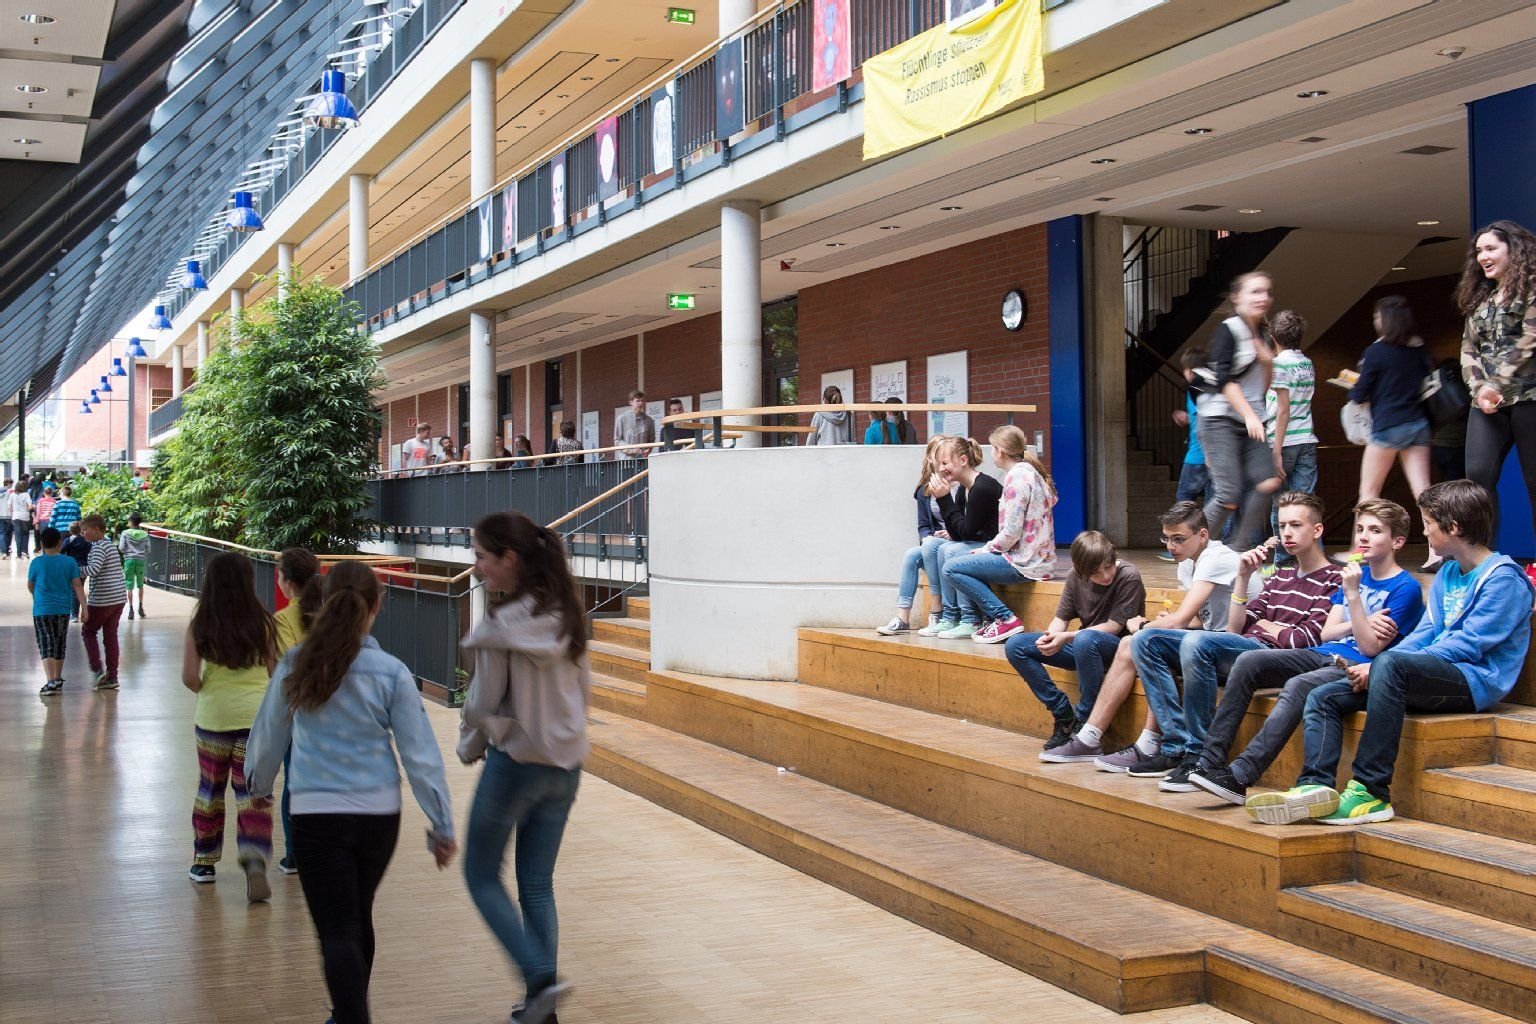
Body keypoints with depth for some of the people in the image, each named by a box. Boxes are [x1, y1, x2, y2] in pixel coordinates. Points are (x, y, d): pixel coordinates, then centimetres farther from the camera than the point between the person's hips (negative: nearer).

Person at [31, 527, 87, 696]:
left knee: (46, 648, -7)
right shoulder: (70, 562, -2)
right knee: (59, 647, 17)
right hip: (63, 611, 3)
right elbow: (77, 586, -4)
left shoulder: (36, 563, -5)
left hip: (42, 611, -3)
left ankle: (51, 682, -22)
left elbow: (30, 587, 8)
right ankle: (58, 680, 28)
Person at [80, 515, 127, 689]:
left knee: (88, 630, 9)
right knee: (110, 635, 10)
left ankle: (97, 669, -2)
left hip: (102, 599, -8)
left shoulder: (98, 547, -13)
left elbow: (93, 569, -27)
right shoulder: (111, 545, 15)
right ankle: (111, 676, 9)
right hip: (119, 596, 8)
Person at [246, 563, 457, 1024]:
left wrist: (258, 785, 29)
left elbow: (267, 737, 8)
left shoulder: (295, 666, -5)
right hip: (379, 815, 2)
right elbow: (421, 756, -6)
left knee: (338, 932, -1)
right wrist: (442, 826, 2)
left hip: (317, 816, -2)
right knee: (358, 918, 23)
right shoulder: (391, 673, -7)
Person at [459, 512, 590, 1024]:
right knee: (538, 886, 15)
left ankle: (540, 977, -4)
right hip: (565, 765, 6)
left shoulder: (501, 624, -18)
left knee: (482, 875, 11)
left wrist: (469, 745, 6)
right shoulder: (565, 615, 2)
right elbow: (583, 685, 9)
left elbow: (483, 701, -12)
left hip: (515, 762, -6)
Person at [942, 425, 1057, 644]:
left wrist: (987, 549, -4)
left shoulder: (1017, 476, -16)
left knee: (952, 568, -9)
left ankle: (1006, 619, -9)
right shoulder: (1029, 472, 15)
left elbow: (1011, 533, -21)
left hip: (1024, 562, -11)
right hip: (1036, 557, 11)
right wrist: (989, 548, 13)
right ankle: (970, 621, 16)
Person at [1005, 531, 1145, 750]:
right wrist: (1050, 637, -21)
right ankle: (1064, 714, -7)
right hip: (1084, 649, 7)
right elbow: (1061, 618, 3)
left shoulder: (1129, 576, -17)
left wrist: (1066, 638, -25)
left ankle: (1086, 721, -25)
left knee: (1085, 639, -41)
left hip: (1119, 647, -6)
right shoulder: (1076, 577, -1)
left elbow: (1113, 627, -18)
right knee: (1015, 646, -7)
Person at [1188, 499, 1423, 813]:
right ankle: (1211, 760, -20)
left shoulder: (1406, 588, -4)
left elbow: (1371, 647, -12)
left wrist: (1353, 595, -19)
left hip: (1356, 667, -7)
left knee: (1298, 686, -35)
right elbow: (1327, 633, 13)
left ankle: (1240, 777, -40)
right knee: (1248, 663, -14)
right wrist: (1361, 623, -6)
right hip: (1324, 655, 8)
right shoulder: (1356, 573, 19)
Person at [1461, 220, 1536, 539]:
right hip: (1487, 402, 6)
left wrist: (1497, 384, -15)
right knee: (1478, 475, -8)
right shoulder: (1479, 298, 19)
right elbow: (1468, 349, 13)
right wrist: (1478, 387, -4)